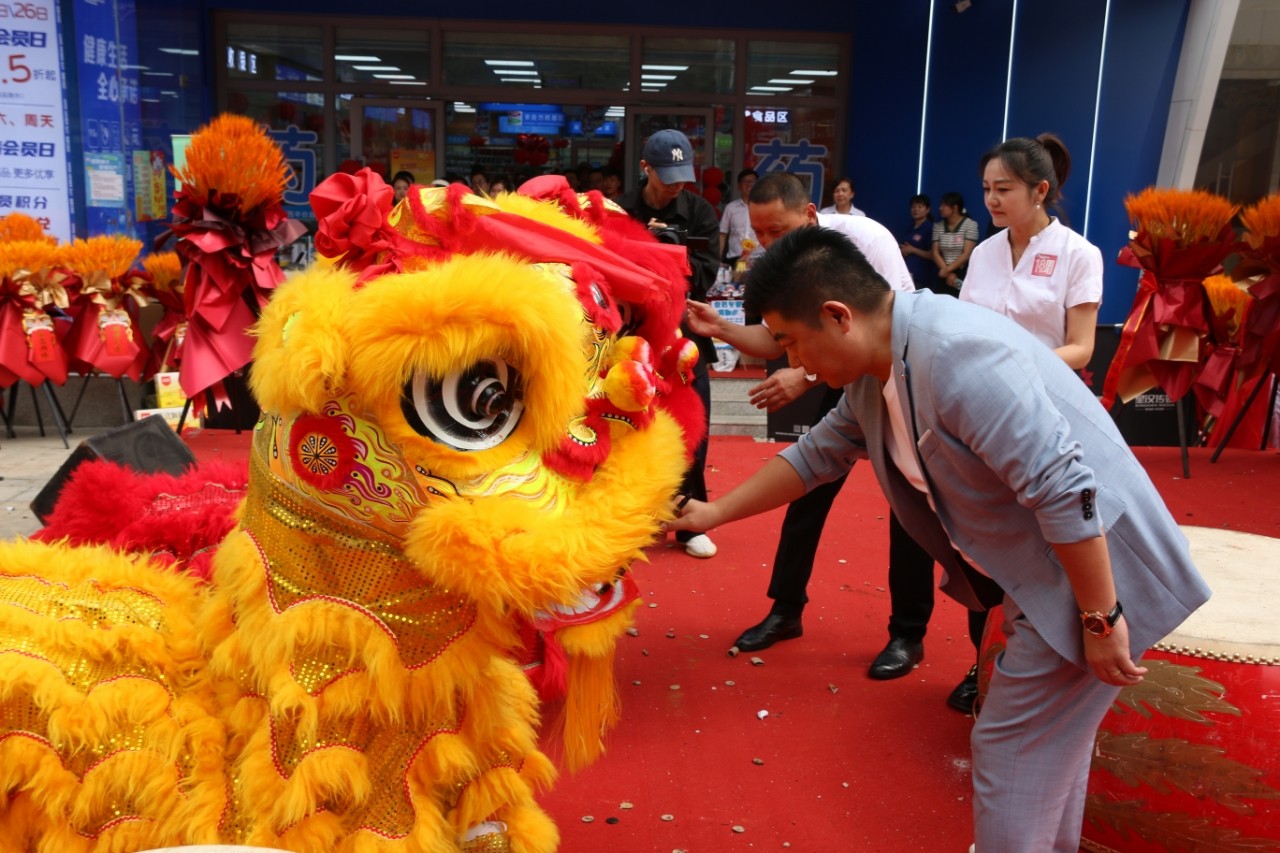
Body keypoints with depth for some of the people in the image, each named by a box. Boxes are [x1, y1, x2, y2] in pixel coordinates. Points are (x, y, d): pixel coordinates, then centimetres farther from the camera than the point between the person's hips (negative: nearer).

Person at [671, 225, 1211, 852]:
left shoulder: (957, 355, -30)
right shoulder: (875, 368, 1)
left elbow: (1064, 489, -30)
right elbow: (818, 454, 13)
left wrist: (1101, 620, -23)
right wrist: (713, 513, 16)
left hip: (1095, 571, -9)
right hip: (1040, 573, 9)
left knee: (1011, 749, 1)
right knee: (1048, 738, 24)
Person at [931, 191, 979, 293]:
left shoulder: (970, 225, -3)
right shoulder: (938, 226, 10)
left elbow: (967, 254, -9)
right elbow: (935, 253, 4)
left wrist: (947, 270, -12)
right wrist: (948, 273, -9)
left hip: (963, 275, -4)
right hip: (943, 275, 4)